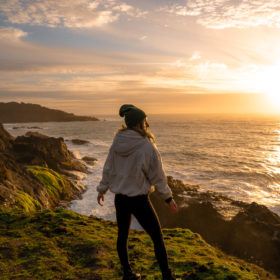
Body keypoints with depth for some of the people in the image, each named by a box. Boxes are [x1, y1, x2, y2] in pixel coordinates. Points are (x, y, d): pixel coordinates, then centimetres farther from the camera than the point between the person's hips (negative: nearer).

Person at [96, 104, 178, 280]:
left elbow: (108, 169, 7)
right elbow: (158, 176, -12)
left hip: (120, 198, 6)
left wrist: (102, 189, 21)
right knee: (157, 238, 10)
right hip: (138, 199, -6)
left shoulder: (117, 143, -3)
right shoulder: (147, 147, -20)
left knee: (122, 236, 19)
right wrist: (169, 198, 2)